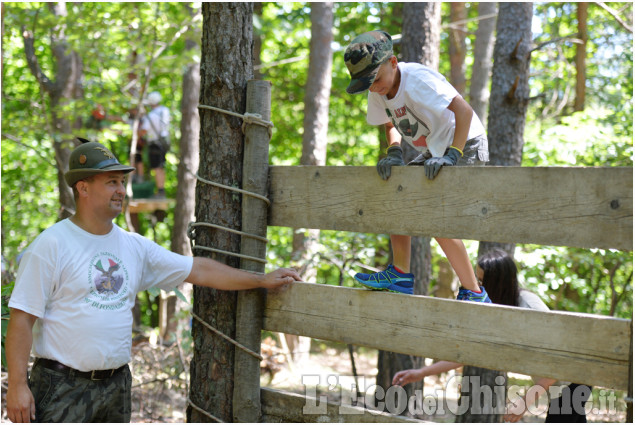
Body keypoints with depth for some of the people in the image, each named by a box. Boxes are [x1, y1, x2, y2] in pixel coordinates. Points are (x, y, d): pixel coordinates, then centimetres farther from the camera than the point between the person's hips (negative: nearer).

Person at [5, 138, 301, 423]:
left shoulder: (135, 247, 9)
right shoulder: (52, 245, -8)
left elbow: (199, 270, 13)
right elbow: (22, 317, -10)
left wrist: (262, 280, 12)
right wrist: (17, 385, -16)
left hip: (116, 383, 6)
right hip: (62, 385, -6)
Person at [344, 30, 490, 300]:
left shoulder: (417, 79, -28)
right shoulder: (378, 91, -4)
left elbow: (464, 110, -36)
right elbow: (391, 124, 12)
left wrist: (451, 155, -43)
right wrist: (394, 153, -7)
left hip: (466, 146, -9)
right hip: (435, 151, 9)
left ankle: (473, 293, -15)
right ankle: (400, 275, 5)